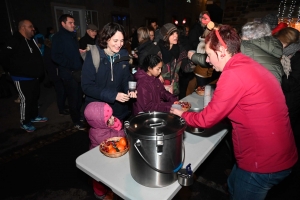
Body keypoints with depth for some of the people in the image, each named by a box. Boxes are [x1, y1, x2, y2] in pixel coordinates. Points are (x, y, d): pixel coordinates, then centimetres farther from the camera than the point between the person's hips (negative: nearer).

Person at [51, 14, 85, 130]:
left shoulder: (72, 36, 17)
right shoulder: (58, 37, -7)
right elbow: (56, 56, -17)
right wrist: (71, 65, -20)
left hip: (78, 71, 7)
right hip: (68, 73, -7)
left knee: (79, 96, 12)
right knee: (73, 97, 1)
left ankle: (78, 115, 29)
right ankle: (76, 121, 15)